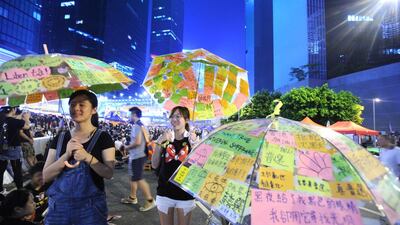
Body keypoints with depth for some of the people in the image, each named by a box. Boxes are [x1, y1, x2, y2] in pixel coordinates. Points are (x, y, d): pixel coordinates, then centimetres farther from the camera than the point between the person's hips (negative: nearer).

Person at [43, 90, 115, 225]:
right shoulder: (60, 138, 3)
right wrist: (66, 155, -18)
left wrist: (87, 157, -26)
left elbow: (109, 173, -12)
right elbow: (45, 176, -2)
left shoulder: (103, 138, -7)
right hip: (59, 205, 3)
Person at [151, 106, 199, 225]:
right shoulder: (164, 138, -1)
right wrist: (159, 143, -14)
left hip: (185, 193, -1)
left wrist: (193, 144, -19)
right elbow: (155, 165, -3)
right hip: (165, 191, 2)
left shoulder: (193, 138, -5)